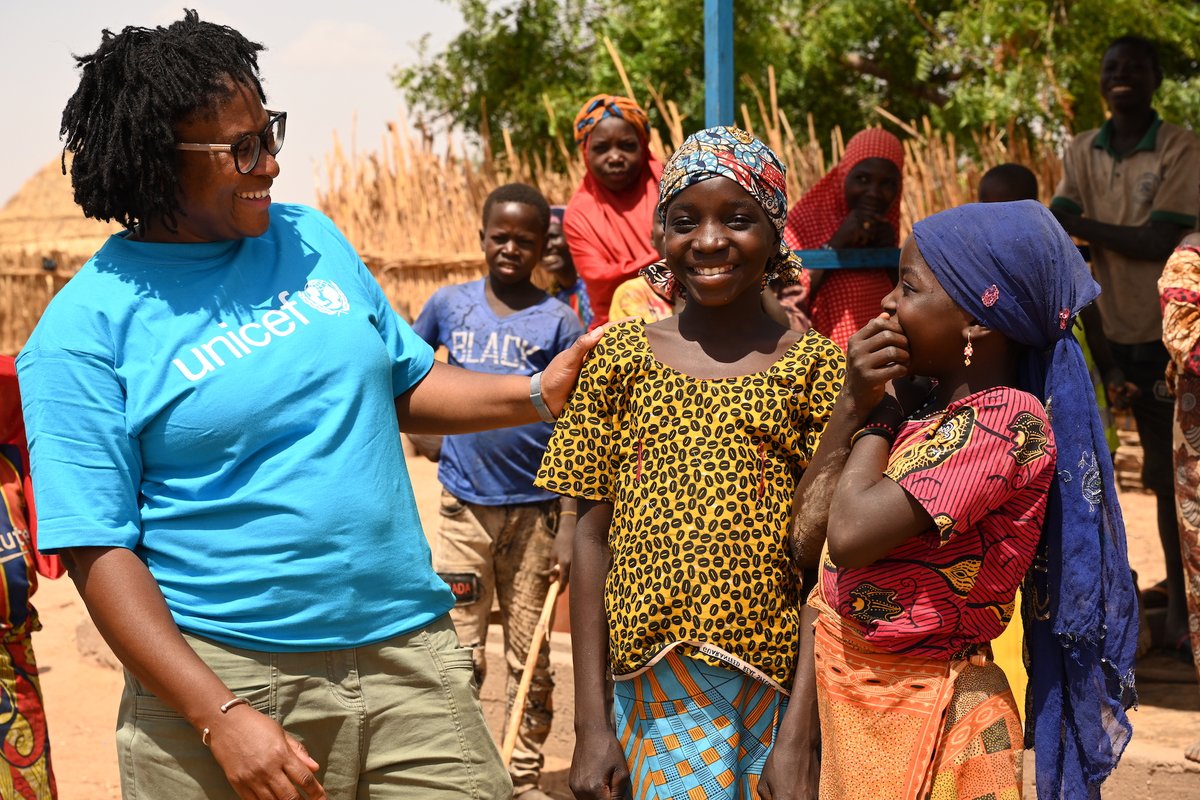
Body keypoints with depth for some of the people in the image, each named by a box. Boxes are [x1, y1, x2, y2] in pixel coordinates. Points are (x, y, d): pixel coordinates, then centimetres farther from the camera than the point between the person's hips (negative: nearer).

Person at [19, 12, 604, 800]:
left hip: (411, 649, 4)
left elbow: (407, 387, 18)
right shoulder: (86, 329, -9)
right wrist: (221, 718, -20)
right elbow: (98, 550, -12)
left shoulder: (311, 237, 7)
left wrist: (537, 394, 0)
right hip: (225, 675, -4)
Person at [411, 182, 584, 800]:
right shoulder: (450, 304, 3)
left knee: (529, 656, 7)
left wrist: (569, 529, -9)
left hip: (535, 510, -1)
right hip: (465, 507, 1)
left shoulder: (558, 322, -2)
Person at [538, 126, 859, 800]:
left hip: (773, 692, 0)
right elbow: (593, 536, 3)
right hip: (654, 689, 1)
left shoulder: (814, 365, 0)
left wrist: (800, 730, -10)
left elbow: (826, 563, -4)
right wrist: (591, 722, -2)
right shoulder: (622, 357, 4)